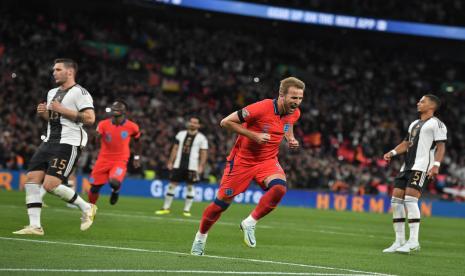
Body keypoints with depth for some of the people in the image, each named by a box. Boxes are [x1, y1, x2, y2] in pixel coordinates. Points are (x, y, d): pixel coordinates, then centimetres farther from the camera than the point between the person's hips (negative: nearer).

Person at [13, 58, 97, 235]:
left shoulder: (79, 92, -8)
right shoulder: (52, 93, 19)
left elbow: (90, 119, -19)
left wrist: (62, 110, -17)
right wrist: (43, 113, 9)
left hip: (68, 144, -9)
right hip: (49, 141, 9)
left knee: (51, 185, -17)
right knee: (31, 179, -5)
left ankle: (86, 207, 3)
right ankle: (35, 226, -3)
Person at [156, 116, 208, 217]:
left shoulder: (201, 138, 1)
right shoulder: (181, 134, 10)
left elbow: (203, 153, 0)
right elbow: (175, 149, 13)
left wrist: (201, 166, -9)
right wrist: (170, 162, 8)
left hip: (192, 166, -3)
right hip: (178, 165, 3)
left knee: (190, 186, -1)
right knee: (172, 184, 1)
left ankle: (187, 210, 7)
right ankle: (166, 208, 8)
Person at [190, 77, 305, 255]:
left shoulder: (294, 113, -6)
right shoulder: (262, 108, -27)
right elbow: (226, 122, -20)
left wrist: (291, 139, 0)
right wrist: (253, 135, -26)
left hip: (268, 160, 4)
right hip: (243, 159, -4)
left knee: (279, 187, -27)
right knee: (222, 202, 1)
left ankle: (250, 224, -10)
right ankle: (200, 237, 27)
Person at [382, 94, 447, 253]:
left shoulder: (436, 124, -1)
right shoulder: (414, 124, 25)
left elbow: (441, 146, -9)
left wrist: (436, 165, -21)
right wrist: (393, 152, 11)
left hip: (421, 167, -9)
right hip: (407, 166, 9)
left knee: (410, 199, -20)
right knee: (396, 200, 3)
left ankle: (413, 242, -19)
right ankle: (399, 241, 8)